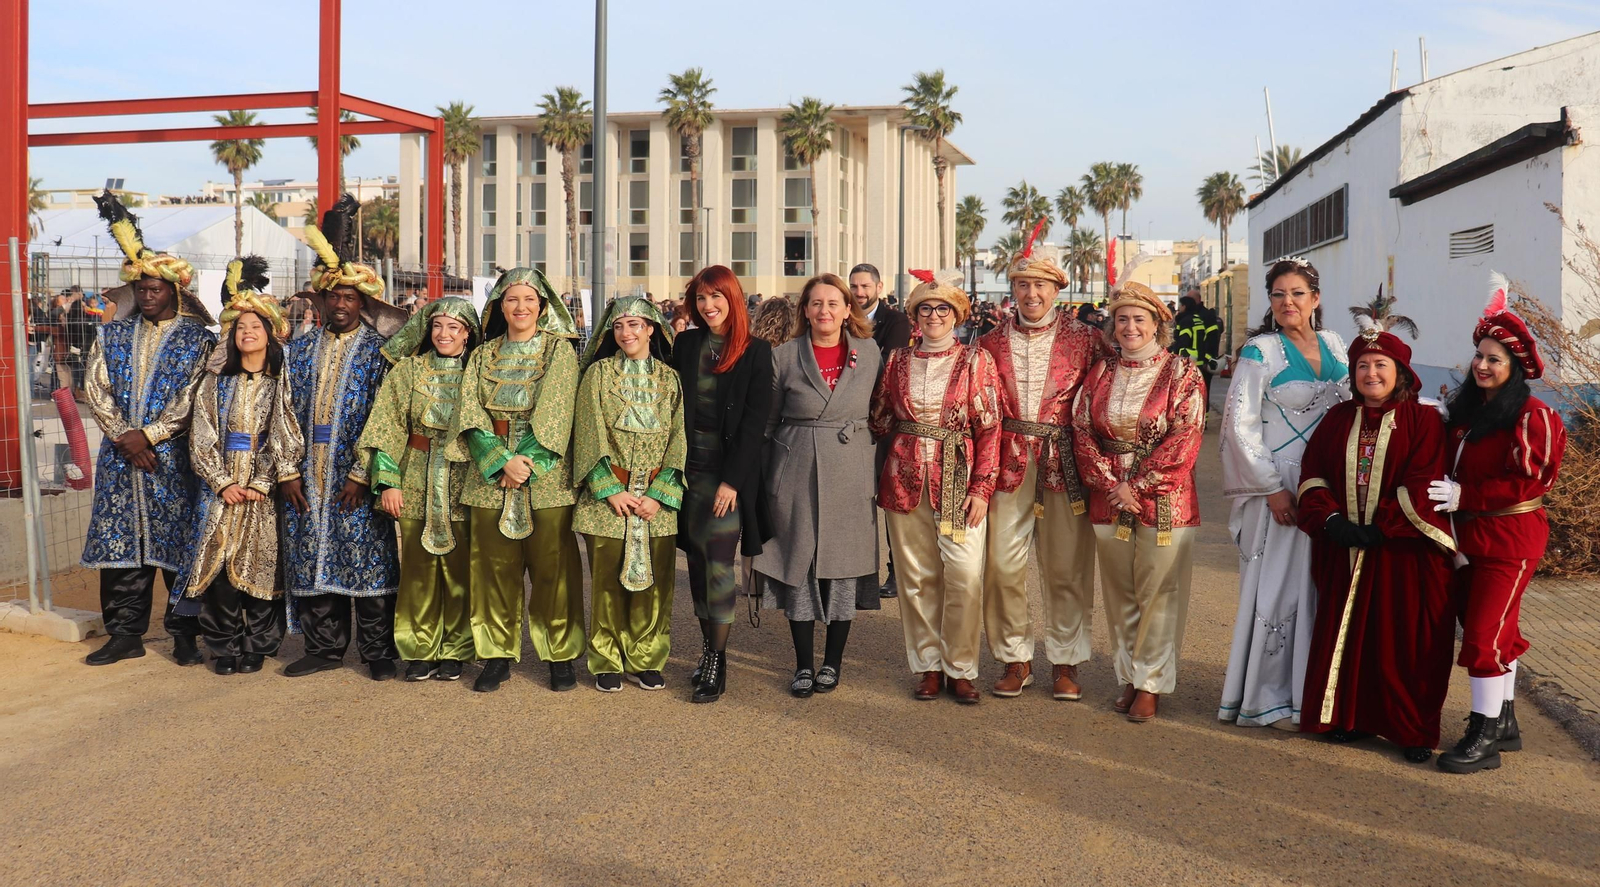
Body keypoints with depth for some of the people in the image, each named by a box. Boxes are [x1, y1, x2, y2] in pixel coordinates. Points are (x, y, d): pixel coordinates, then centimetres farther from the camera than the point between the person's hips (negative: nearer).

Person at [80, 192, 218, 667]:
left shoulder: (198, 339, 0)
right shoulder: (113, 336, 12)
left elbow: (192, 398, -7)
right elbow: (97, 390, 5)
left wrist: (149, 434, -14)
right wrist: (124, 437, -8)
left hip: (174, 458, -4)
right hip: (119, 457, 4)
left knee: (179, 542, -1)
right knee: (119, 540, 5)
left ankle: (184, 633, 8)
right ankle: (125, 633, 14)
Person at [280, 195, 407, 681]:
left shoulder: (380, 352, -1)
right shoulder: (299, 350, 12)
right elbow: (285, 414, 8)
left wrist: (362, 473, -13)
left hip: (357, 478, -4)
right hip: (308, 479, 4)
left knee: (369, 559, -1)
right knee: (313, 561, 8)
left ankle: (378, 650, 9)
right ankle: (324, 646, 19)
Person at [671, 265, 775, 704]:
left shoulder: (756, 351, -2)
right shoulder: (686, 344, 8)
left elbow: (754, 420, -7)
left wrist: (732, 479, -12)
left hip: (732, 466, -4)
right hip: (692, 464, 4)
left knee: (719, 561, -9)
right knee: (697, 558, 7)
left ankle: (718, 662, -3)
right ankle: (707, 648, 17)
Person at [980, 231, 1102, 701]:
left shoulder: (1084, 339, 4)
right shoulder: (992, 342, 9)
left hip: (1064, 463, -1)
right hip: (1008, 464, 2)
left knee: (1067, 568, 3)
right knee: (1002, 565, 1)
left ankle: (1065, 661, 17)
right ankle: (1015, 658, 16)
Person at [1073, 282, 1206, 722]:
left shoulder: (1182, 374, -2)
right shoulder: (1101, 373, 10)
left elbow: (1185, 440, -10)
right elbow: (1082, 430, 4)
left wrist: (1137, 487, -13)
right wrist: (1110, 484, -9)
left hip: (1165, 501, -4)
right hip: (1109, 500, 4)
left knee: (1158, 595, 0)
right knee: (1119, 594, 10)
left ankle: (1151, 683, 10)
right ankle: (1128, 677, 21)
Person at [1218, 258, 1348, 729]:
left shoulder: (1333, 345, 8)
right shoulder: (1260, 351, -9)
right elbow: (1240, 425, -13)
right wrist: (1273, 489, -16)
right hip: (1281, 487, -6)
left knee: (1324, 588, 10)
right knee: (1278, 587, -2)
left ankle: (1312, 690, 22)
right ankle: (1268, 699, 9)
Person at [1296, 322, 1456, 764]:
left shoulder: (1423, 420, -2)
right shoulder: (1338, 420, 11)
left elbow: (1421, 486, -11)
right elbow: (1312, 474, 4)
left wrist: (1380, 528, -18)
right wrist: (1331, 519, -12)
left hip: (1403, 551, -4)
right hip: (1343, 551, 4)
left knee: (1403, 640, 1)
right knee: (1345, 632, 9)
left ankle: (1414, 729, 13)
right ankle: (1349, 716, 23)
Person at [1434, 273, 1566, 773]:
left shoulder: (1532, 418, -14)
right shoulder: (1466, 412, 10)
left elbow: (1529, 483, -18)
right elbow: (1450, 468, 17)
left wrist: (1463, 496, -19)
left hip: (1510, 539, -8)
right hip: (1469, 537, 8)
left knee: (1484, 635, -9)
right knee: (1498, 632, 16)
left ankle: (1485, 737, 0)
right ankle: (1505, 722, 28)